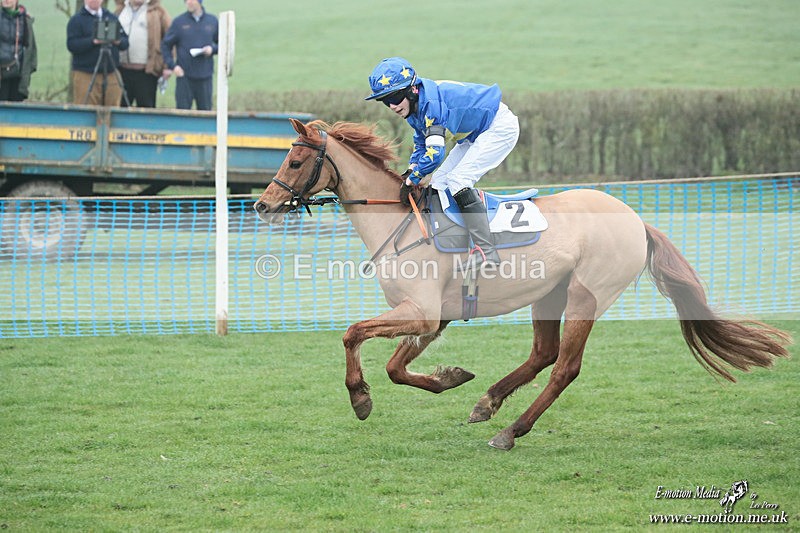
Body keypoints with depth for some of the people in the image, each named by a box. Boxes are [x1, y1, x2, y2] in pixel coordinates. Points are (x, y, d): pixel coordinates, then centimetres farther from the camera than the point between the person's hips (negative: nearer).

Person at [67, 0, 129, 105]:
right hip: (86, 75, -4)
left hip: (111, 75, 4)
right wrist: (93, 41, -20)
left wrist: (118, 41, -9)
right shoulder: (76, 20, 3)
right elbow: (71, 45, -9)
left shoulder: (112, 18, 17)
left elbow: (125, 43, 13)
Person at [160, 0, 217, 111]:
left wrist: (212, 49, -7)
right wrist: (172, 65, -8)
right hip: (184, 76, -2)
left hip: (205, 76, 2)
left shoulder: (212, 21, 5)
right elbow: (165, 46, 4)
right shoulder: (179, 22, 1)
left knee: (205, 109, 6)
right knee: (183, 110, -2)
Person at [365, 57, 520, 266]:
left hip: (499, 127, -10)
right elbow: (421, 143, 17)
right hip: (477, 134, 10)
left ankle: (487, 253, -24)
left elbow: (435, 152, -32)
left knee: (457, 180, -21)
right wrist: (411, 170, 2)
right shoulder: (415, 107, 0)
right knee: (439, 182, 6)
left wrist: (412, 179, -21)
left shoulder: (431, 102, -29)